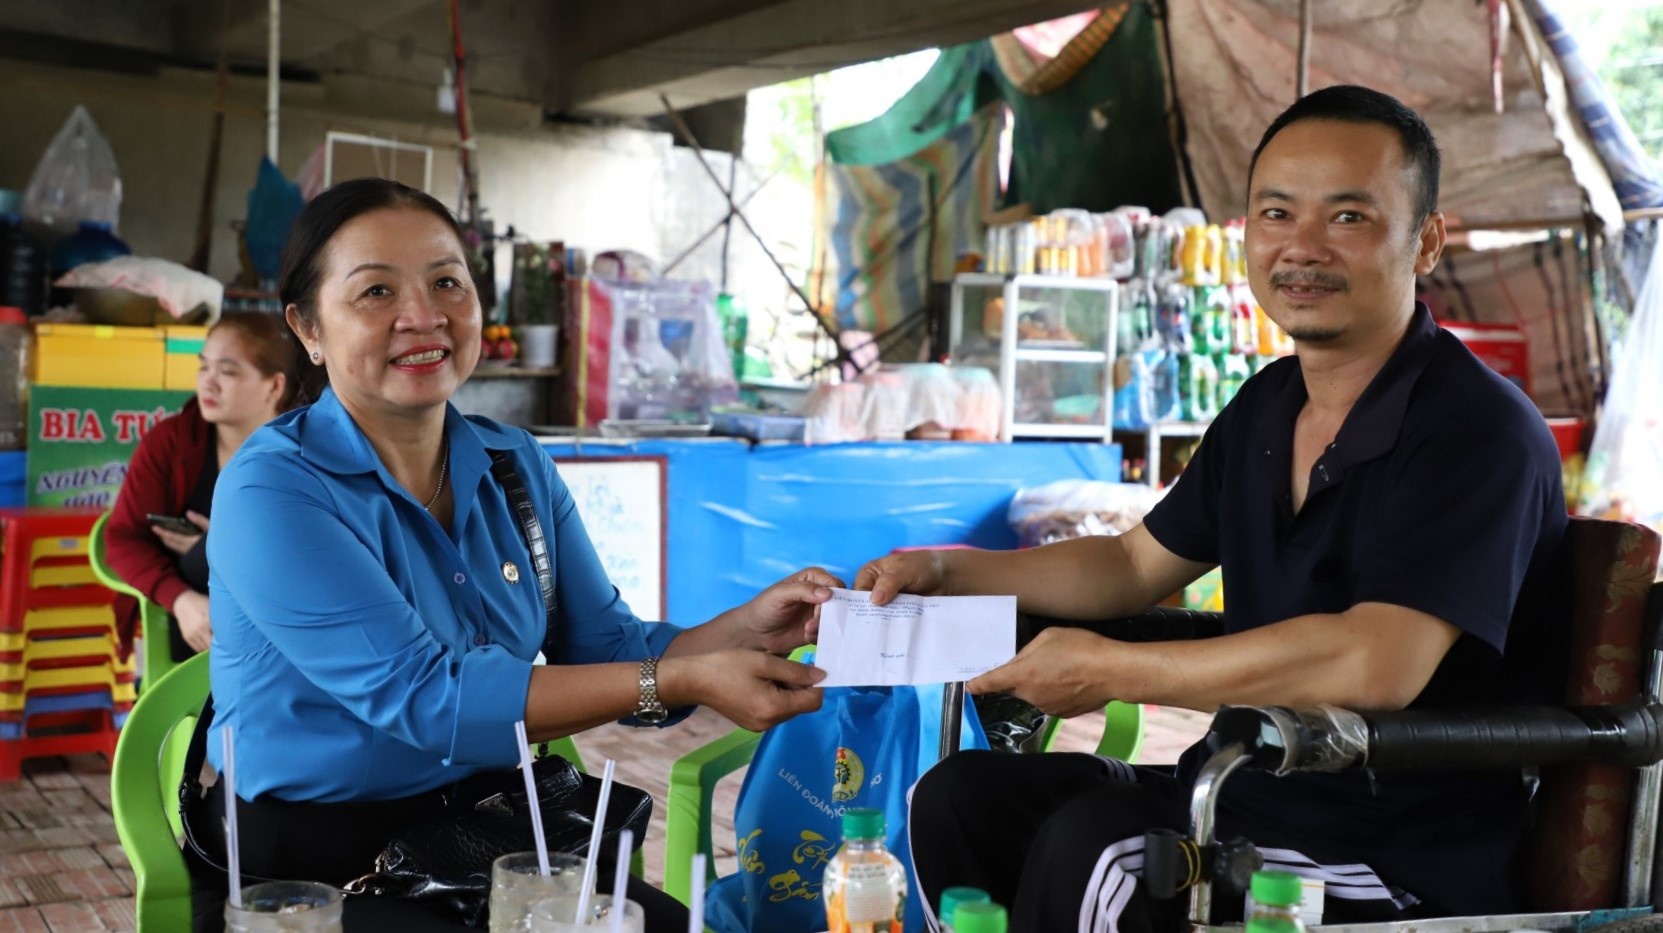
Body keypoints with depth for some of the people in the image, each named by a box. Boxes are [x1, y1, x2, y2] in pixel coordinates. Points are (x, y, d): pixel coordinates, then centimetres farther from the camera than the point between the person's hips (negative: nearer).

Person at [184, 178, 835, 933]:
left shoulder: (516, 466, 4)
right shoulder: (272, 491, -17)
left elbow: (604, 651, 2)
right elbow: (422, 697, -25)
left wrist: (745, 630, -19)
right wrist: (681, 682, -29)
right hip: (305, 871, -6)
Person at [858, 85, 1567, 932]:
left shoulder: (1478, 431, -18)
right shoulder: (1266, 406, 9)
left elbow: (1375, 664, -31)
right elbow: (1136, 565, 21)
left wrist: (1110, 670, -24)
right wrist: (948, 570, 8)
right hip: (1242, 797, 8)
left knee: (1089, 846, -29)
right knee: (960, 795, -2)